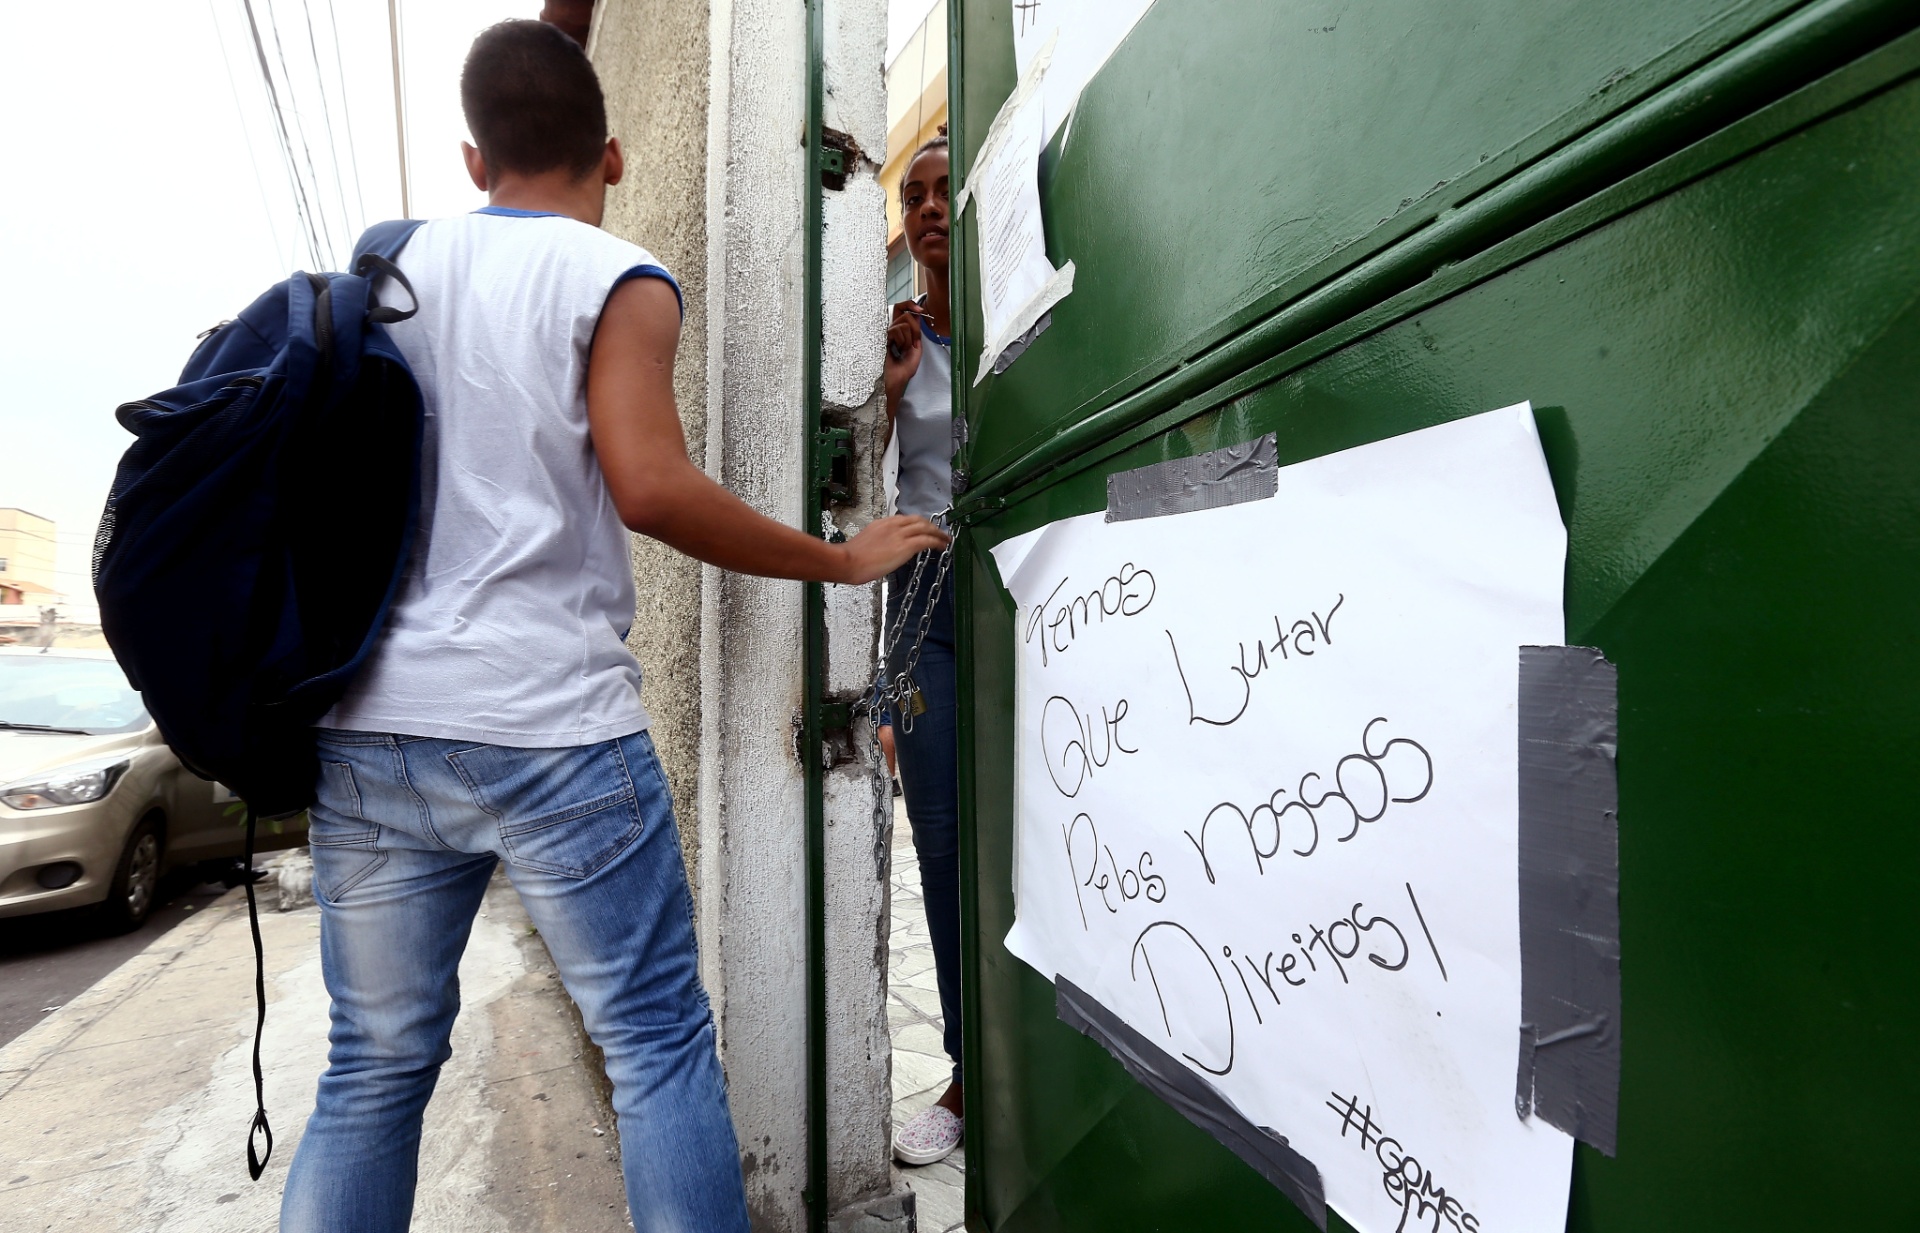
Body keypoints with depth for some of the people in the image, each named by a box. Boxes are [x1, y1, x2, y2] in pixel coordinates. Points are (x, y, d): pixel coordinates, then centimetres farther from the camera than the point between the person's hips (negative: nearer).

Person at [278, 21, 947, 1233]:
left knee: (374, 1064, 16)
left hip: (367, 726, 7)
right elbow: (651, 488, -15)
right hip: (548, 729, -6)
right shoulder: (618, 281, -1)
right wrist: (844, 559, -6)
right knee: (660, 1046, 5)